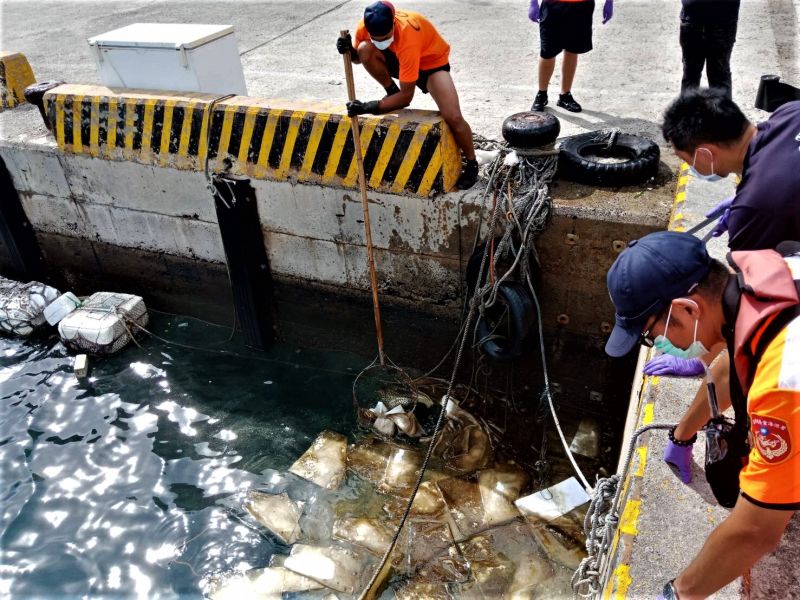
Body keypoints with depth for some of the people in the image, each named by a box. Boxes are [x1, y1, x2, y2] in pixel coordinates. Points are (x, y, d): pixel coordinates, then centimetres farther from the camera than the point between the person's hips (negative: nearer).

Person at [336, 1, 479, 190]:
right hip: (400, 59, 5)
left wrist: (369, 107, -40)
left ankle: (471, 164, 1)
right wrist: (349, 50, -26)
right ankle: (392, 92, 0)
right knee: (365, 49, -26)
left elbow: (406, 96, -36)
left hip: (431, 60, -5)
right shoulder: (366, 27, -24)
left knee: (453, 118, -26)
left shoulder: (407, 36, -40)